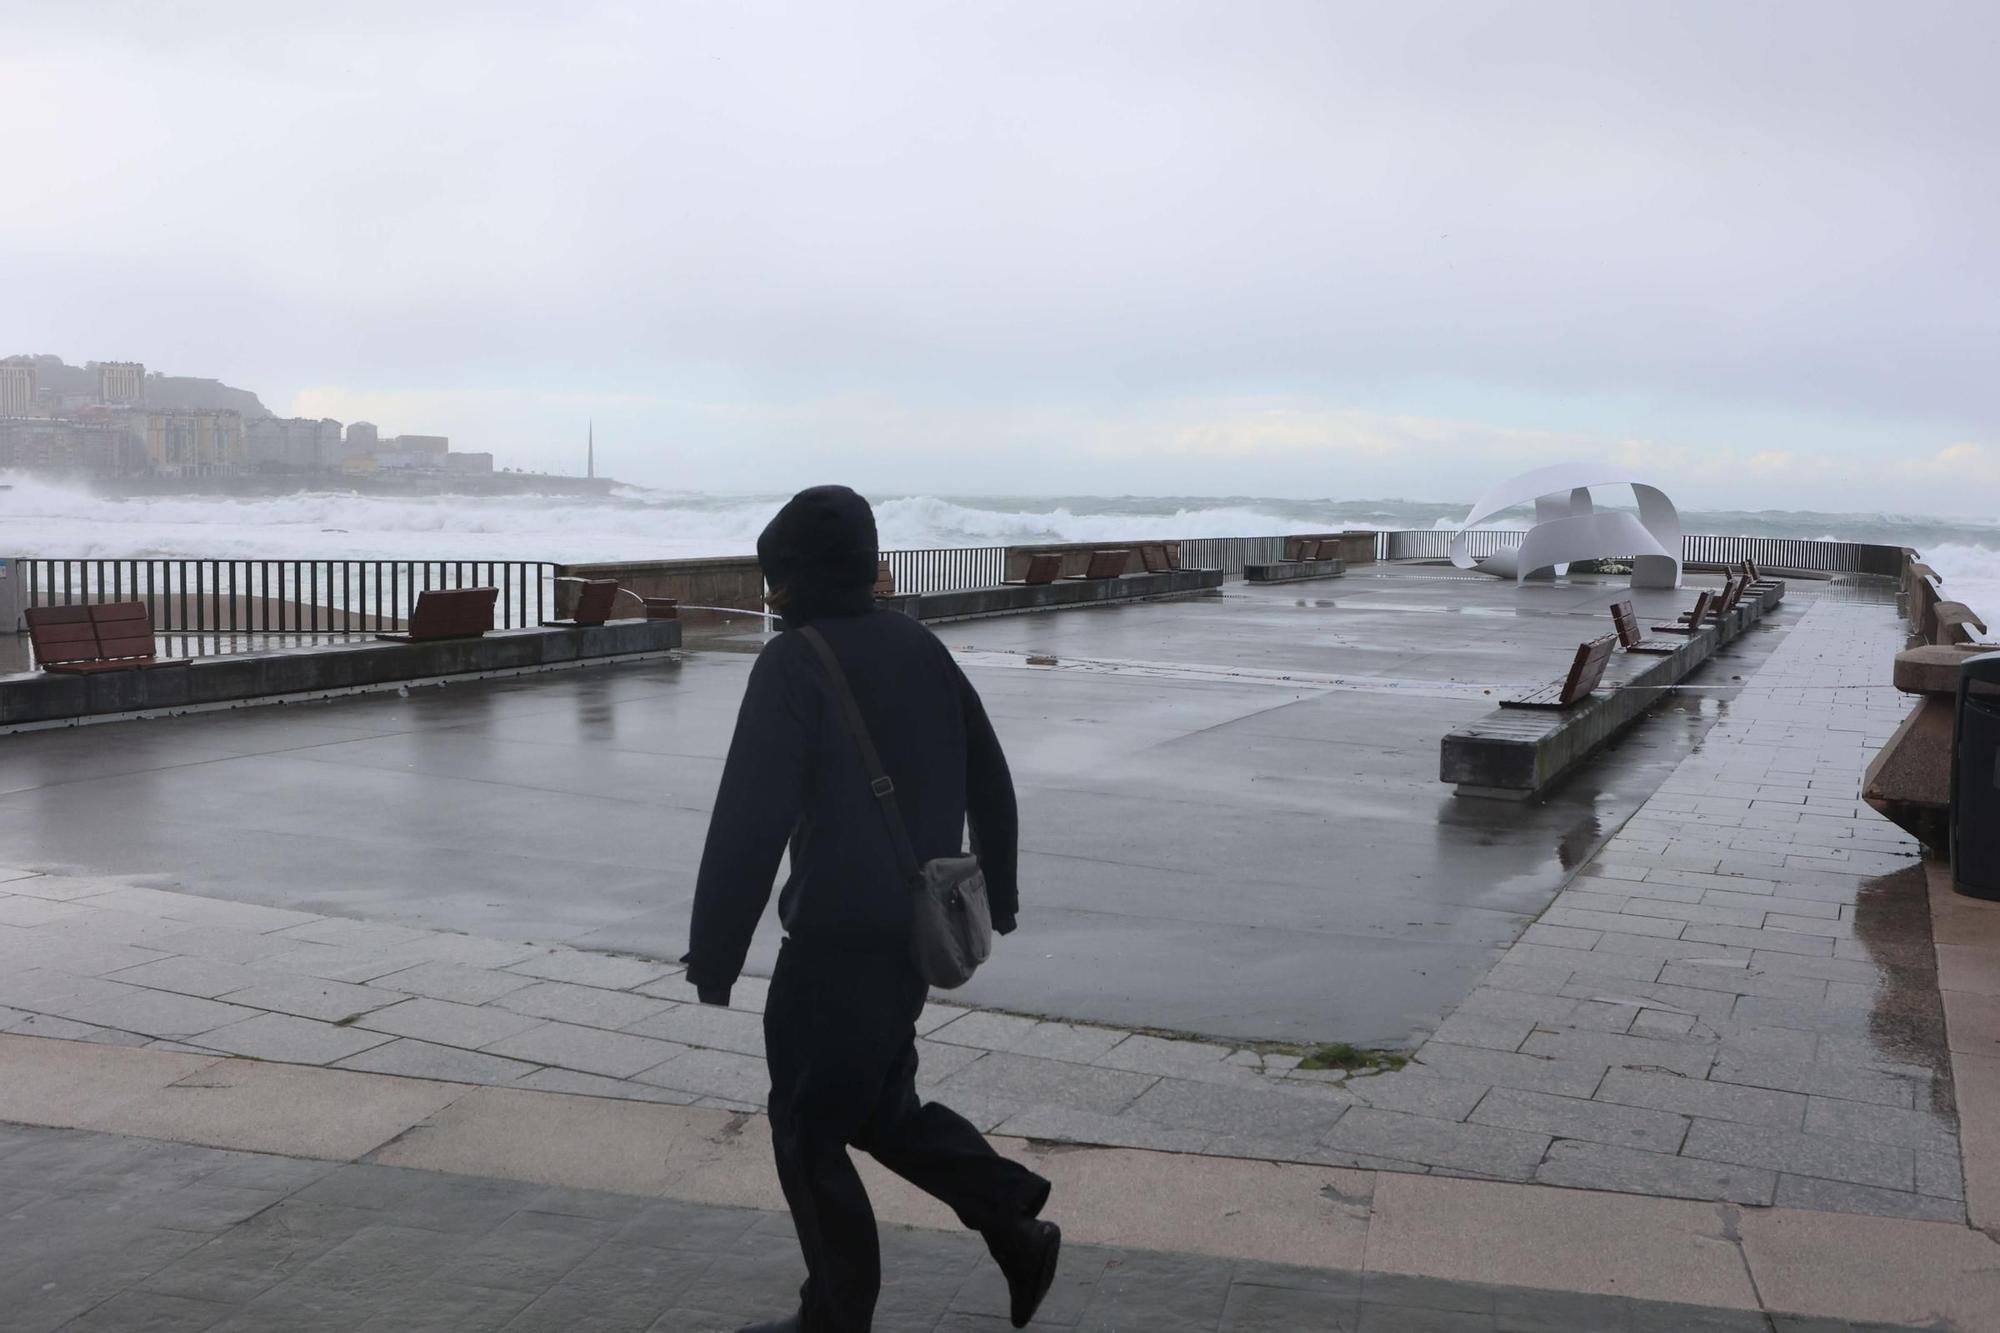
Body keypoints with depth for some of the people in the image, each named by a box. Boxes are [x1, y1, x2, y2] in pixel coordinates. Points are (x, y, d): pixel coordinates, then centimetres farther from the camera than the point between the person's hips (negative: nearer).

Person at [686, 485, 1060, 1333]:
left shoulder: (792, 665, -14)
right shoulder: (918, 647, 8)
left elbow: (749, 820, -19)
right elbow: (990, 781, 14)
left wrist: (713, 953, -13)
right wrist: (997, 897, 25)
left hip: (838, 937, -8)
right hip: (919, 928, 8)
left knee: (808, 1131, 8)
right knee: (879, 1106, 22)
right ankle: (1018, 1225, 17)